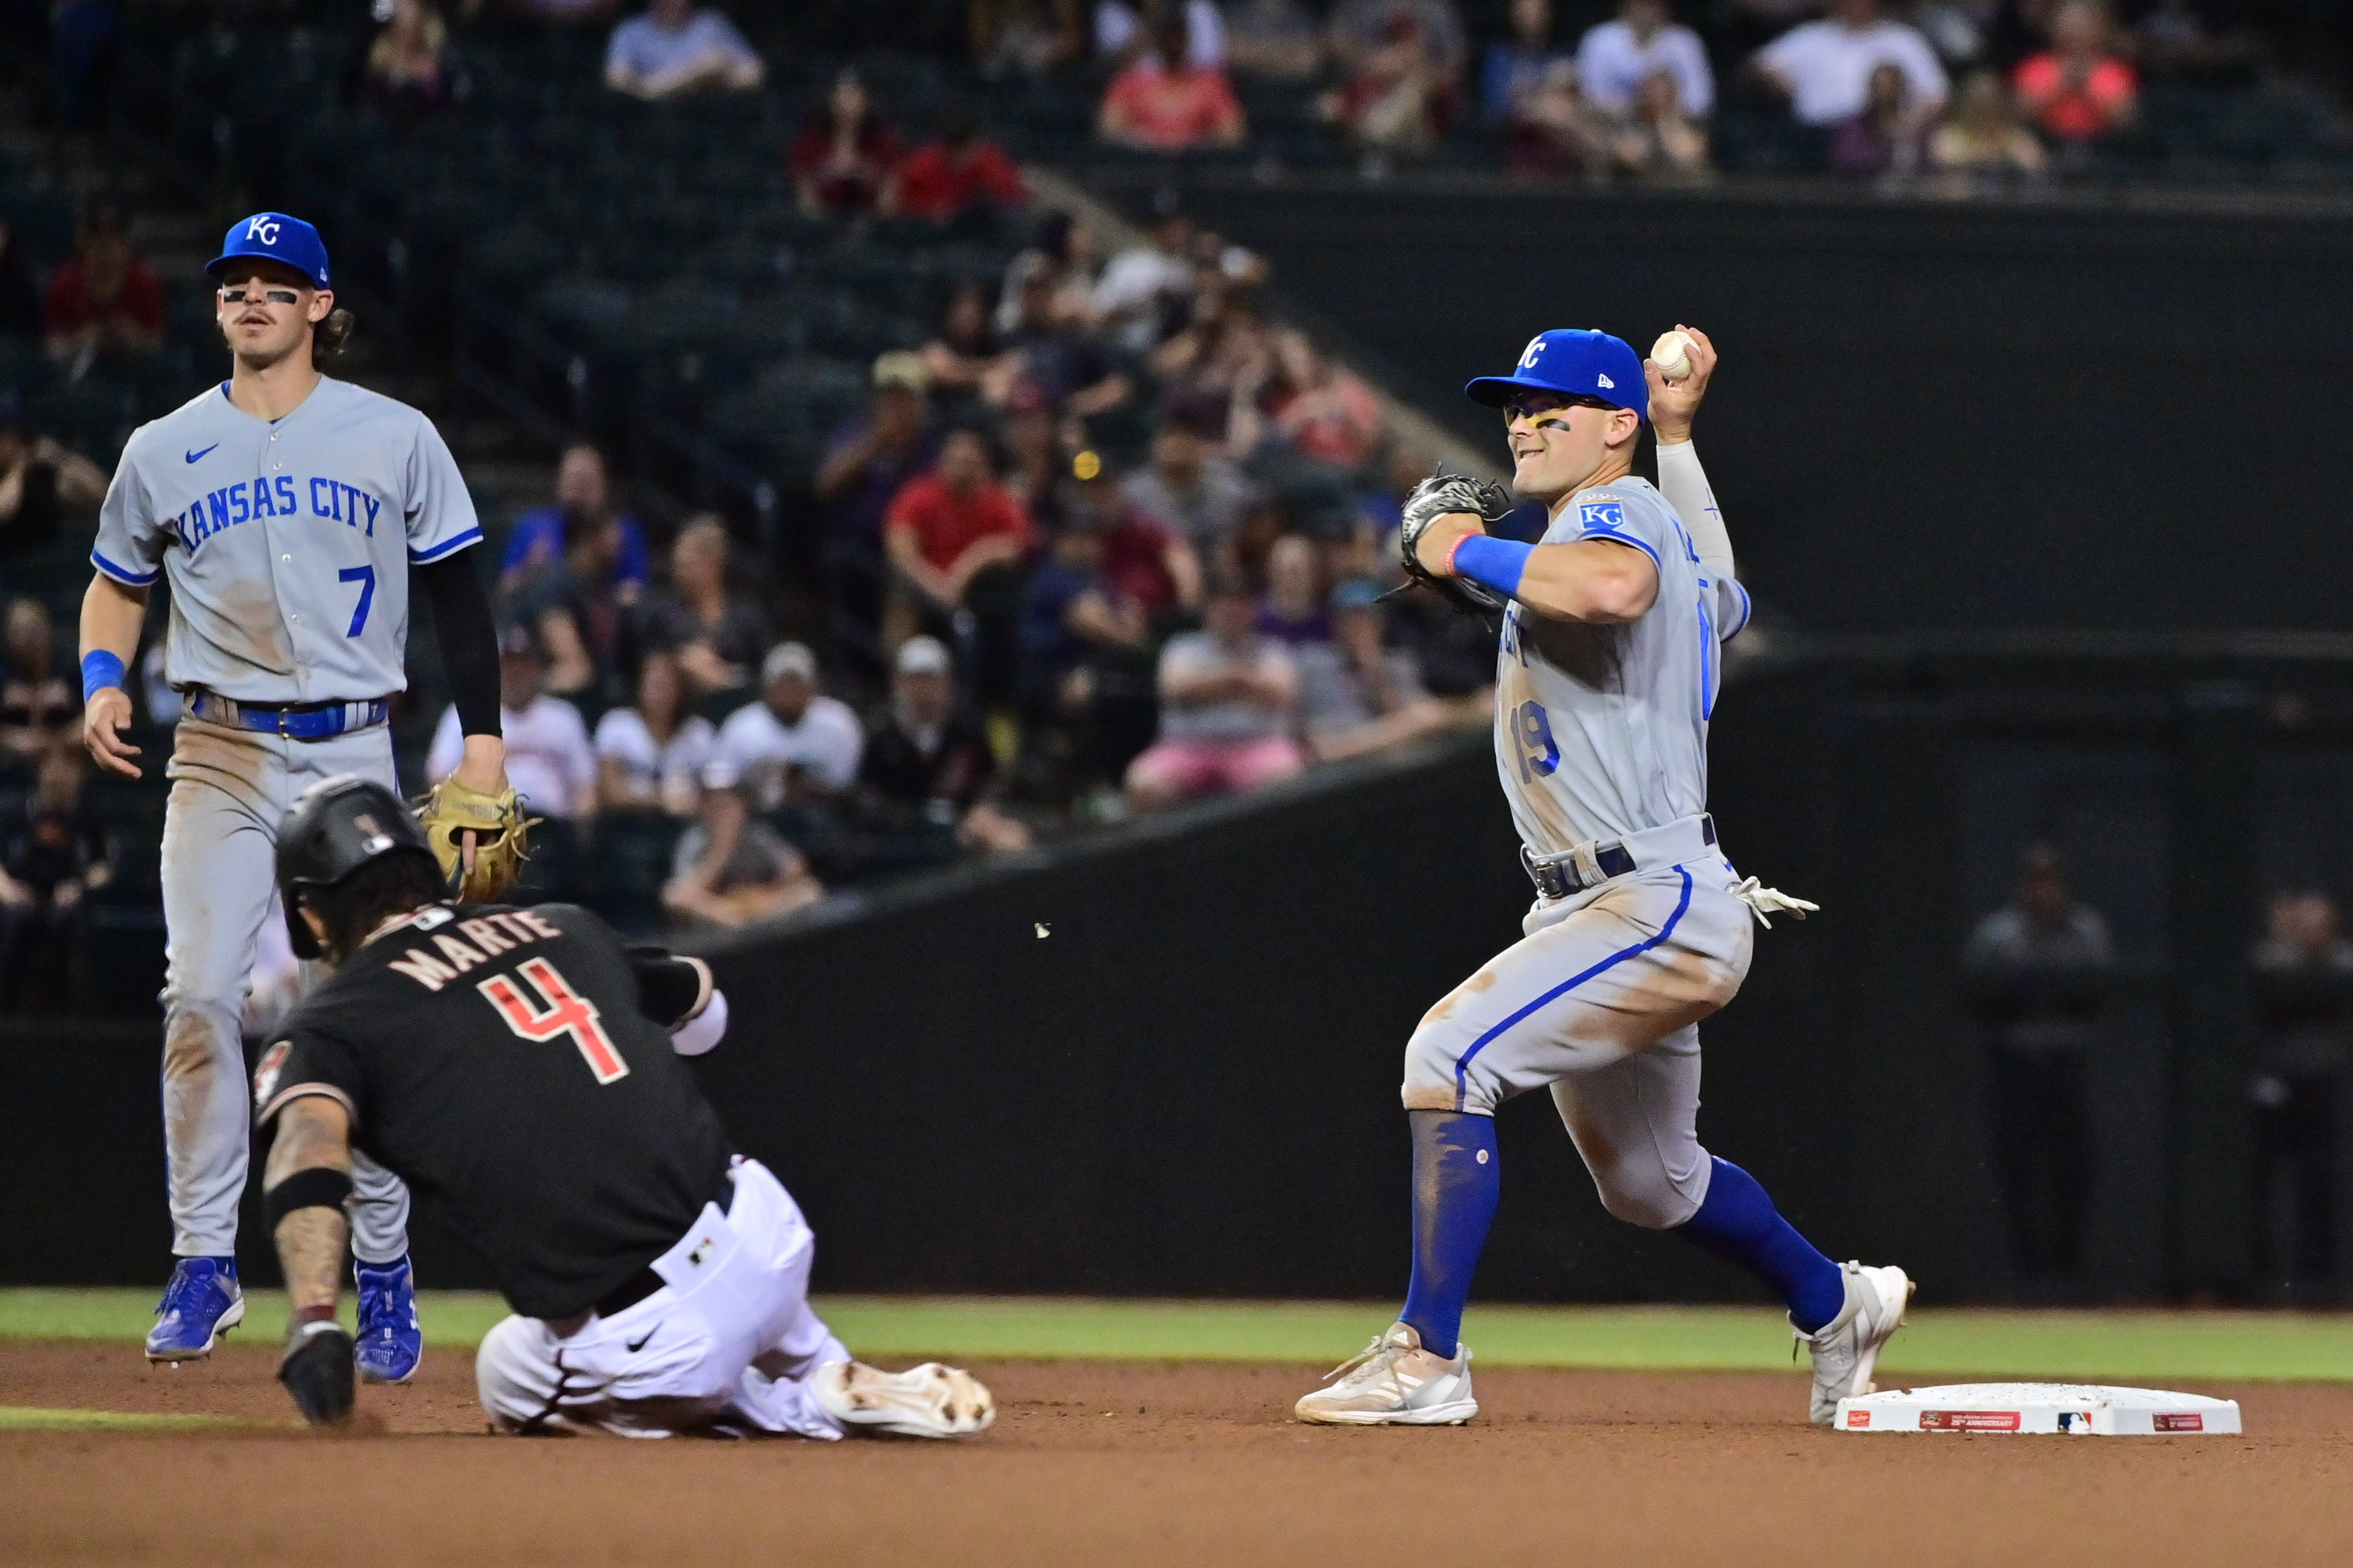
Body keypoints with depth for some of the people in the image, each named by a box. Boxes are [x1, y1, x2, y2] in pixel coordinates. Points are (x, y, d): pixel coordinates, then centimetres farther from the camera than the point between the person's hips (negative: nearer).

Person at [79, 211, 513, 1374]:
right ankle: (204, 1268, -6)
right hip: (220, 754, 1)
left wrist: (483, 737, -1)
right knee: (200, 995, -12)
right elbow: (118, 583, 20)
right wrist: (102, 683, 1)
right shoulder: (163, 450, 8)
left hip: (353, 754, -1)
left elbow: (456, 591, 7)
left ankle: (384, 1276, 7)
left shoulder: (395, 439, 4)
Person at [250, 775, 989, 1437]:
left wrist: (312, 1326, -30)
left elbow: (310, 1145, -19)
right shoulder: (562, 927, 18)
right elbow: (704, 1010, 36)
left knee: (512, 1379, 30)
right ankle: (833, 1382, 22)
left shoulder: (328, 1027, 3)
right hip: (767, 1235, 6)